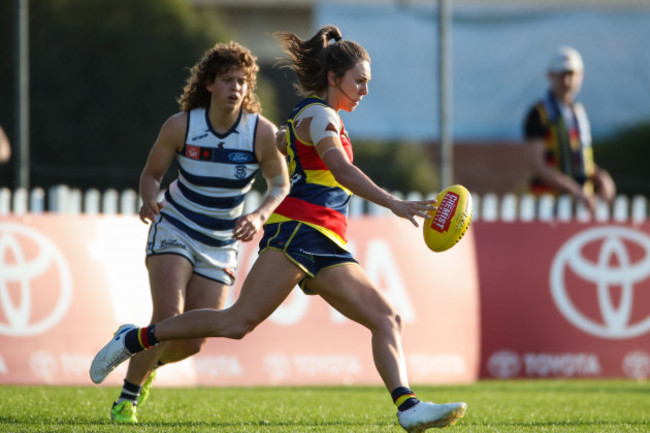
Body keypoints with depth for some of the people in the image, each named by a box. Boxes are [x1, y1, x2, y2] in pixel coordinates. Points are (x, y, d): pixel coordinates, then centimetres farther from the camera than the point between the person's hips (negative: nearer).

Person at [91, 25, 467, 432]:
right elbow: (342, 171, -21)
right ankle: (135, 339, -7)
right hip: (297, 233, -10)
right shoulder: (318, 115, -4)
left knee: (386, 318, -5)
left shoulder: (321, 116, 26)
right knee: (238, 322, -18)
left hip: (326, 246, 10)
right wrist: (395, 204, -29)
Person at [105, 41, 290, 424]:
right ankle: (127, 399, -5)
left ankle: (145, 364, 34)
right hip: (174, 231, -2)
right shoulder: (181, 126, -12)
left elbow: (281, 185, -3)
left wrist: (259, 216, -22)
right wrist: (149, 200, -21)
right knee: (168, 319, -22)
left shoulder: (263, 133, -13)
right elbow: (152, 173, 1)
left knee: (192, 342, -1)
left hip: (221, 245, 2)